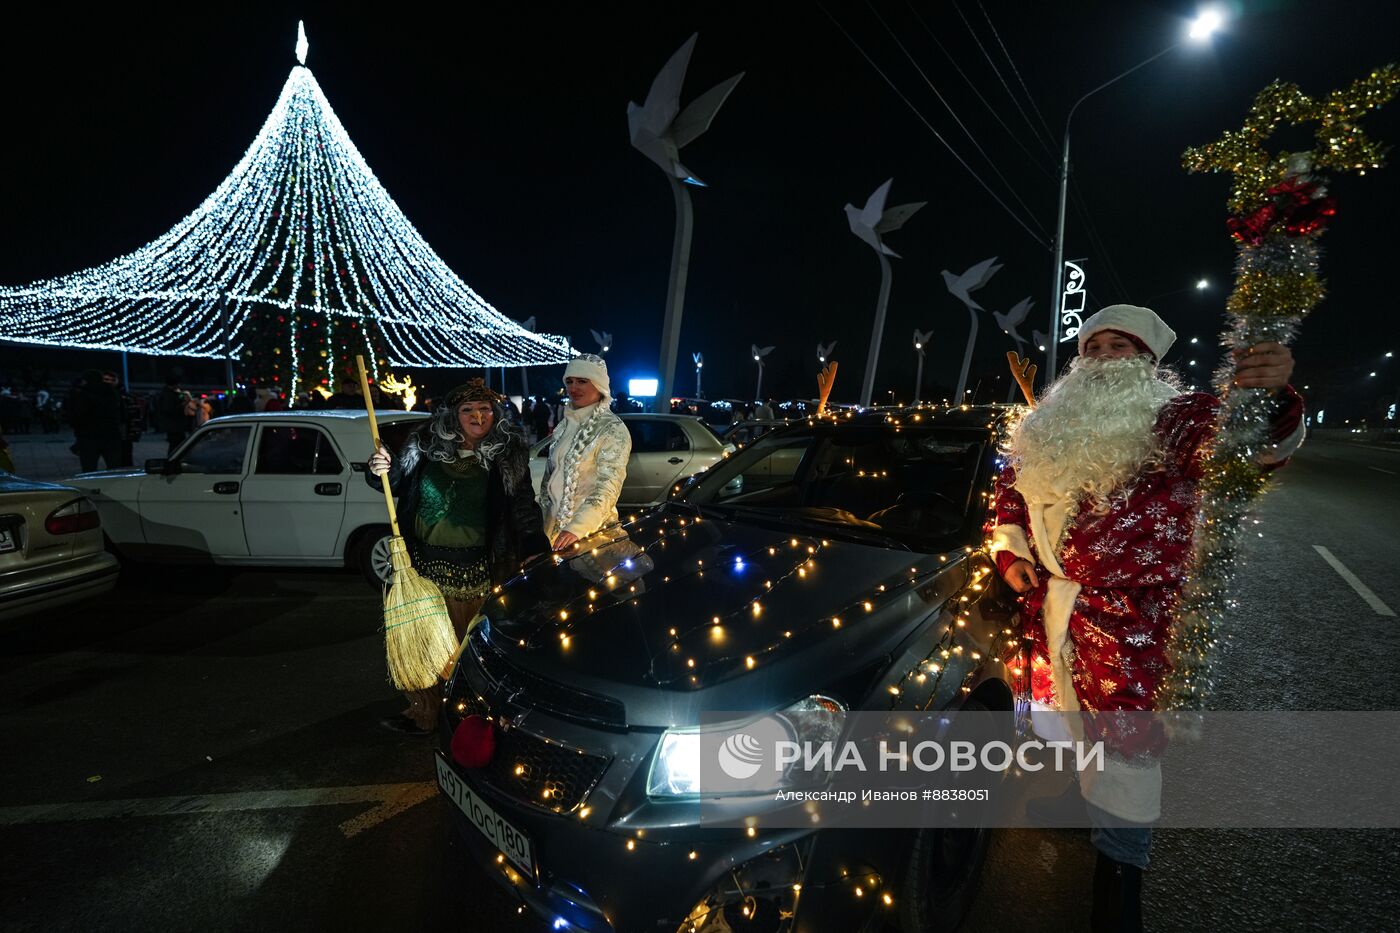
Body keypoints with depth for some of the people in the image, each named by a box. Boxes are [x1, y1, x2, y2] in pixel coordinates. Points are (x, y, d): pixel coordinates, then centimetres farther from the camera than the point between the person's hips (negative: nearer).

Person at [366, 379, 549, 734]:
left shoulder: (508, 456, -3)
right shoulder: (426, 446, 2)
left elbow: (524, 508, -2)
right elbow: (396, 484, 16)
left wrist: (535, 550, -10)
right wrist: (380, 472, -6)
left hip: (476, 568, -2)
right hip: (426, 563, 3)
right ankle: (423, 710, 27)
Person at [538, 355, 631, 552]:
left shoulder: (613, 430, -14)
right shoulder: (565, 425, 8)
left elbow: (608, 487, -22)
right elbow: (549, 476, 15)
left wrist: (577, 527, -32)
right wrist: (544, 517, 11)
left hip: (591, 528, -6)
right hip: (554, 524, 7)